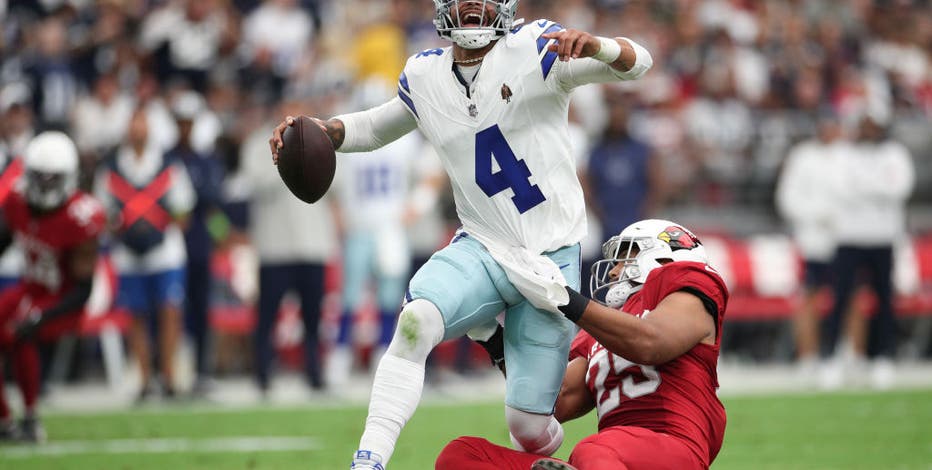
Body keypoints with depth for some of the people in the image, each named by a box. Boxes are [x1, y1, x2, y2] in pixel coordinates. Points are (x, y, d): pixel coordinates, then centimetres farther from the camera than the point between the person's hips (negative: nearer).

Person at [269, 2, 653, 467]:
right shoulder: (424, 76, 6)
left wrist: (592, 45, -37)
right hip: (482, 250, 3)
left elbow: (636, 62, -14)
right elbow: (375, 128, 25)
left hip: (552, 256, -2)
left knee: (528, 424, -2)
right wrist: (318, 130, 4)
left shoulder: (535, 49, -7)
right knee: (416, 319, -31)